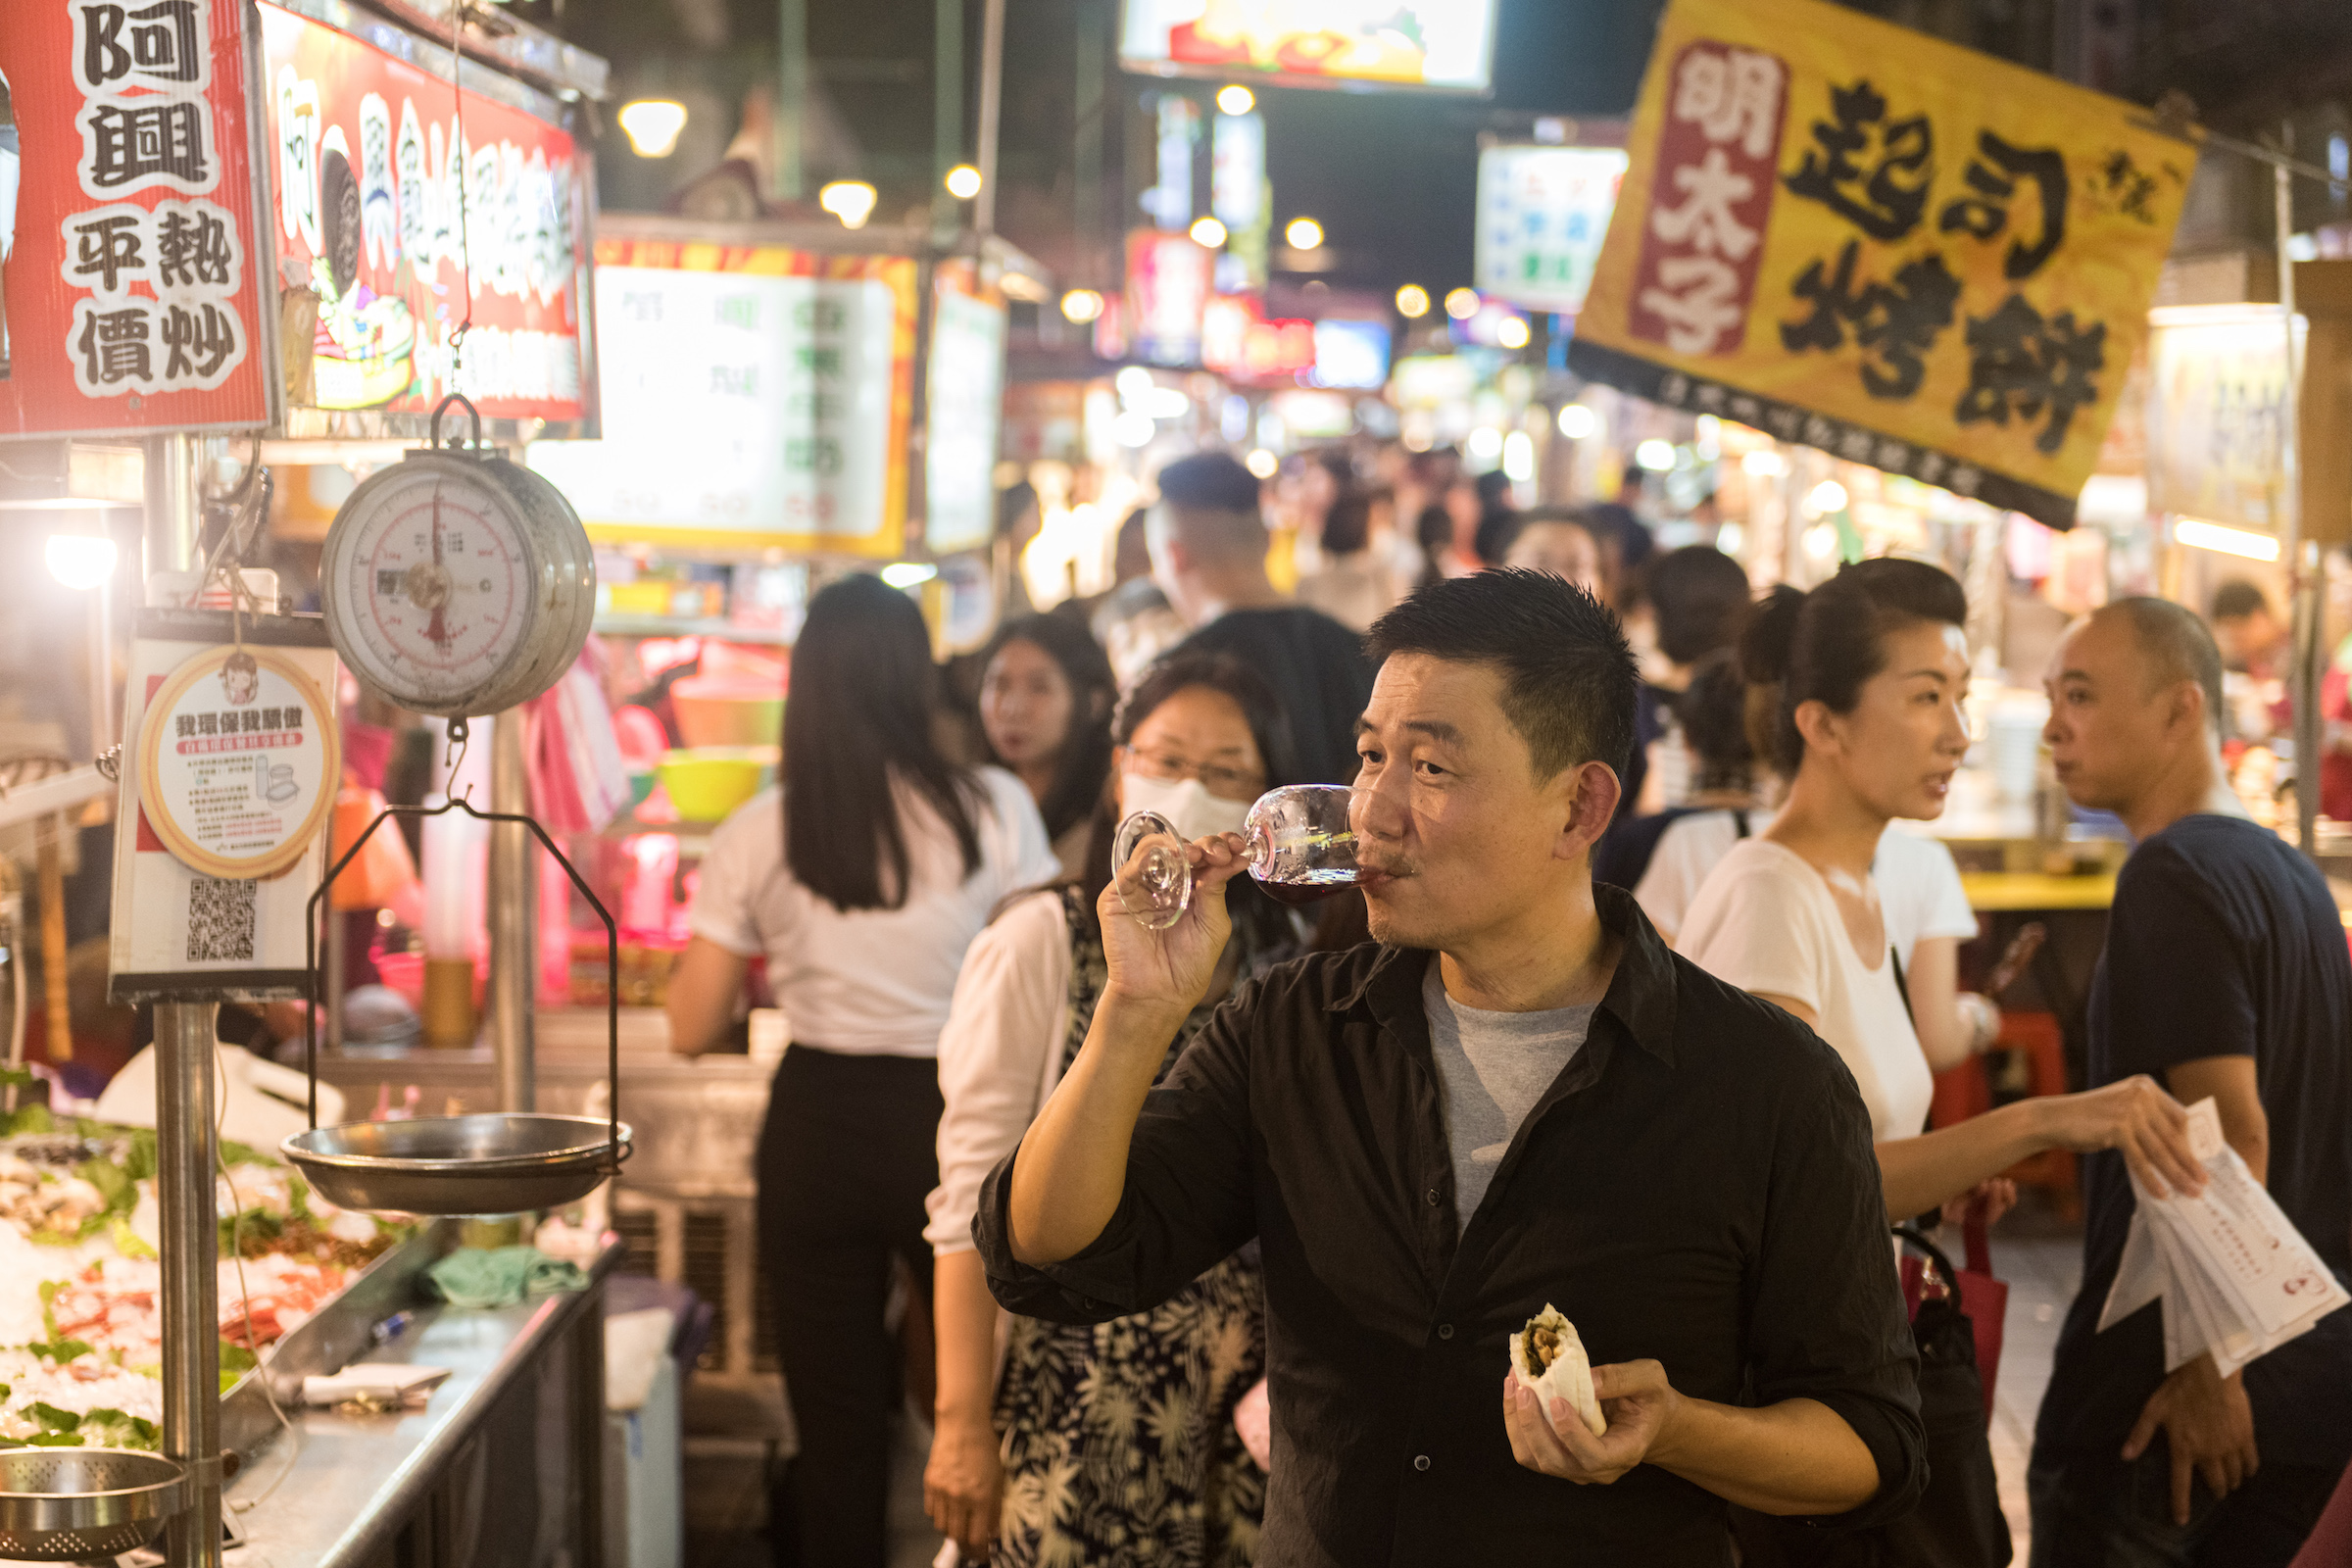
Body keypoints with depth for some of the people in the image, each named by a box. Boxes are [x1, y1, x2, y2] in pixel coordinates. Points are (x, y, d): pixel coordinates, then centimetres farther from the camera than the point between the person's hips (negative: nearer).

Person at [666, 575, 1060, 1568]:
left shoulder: (758, 835, -2)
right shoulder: (992, 810, -7)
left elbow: (692, 1029, 2)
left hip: (815, 1127, 2)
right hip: (956, 1122, -1)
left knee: (834, 1424, 11)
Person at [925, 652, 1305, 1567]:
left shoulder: (1288, 965, 7)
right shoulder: (1041, 945, -4)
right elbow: (973, 1195, -6)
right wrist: (962, 1422, -10)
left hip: (1253, 1399, 3)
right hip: (1083, 1394, -3)